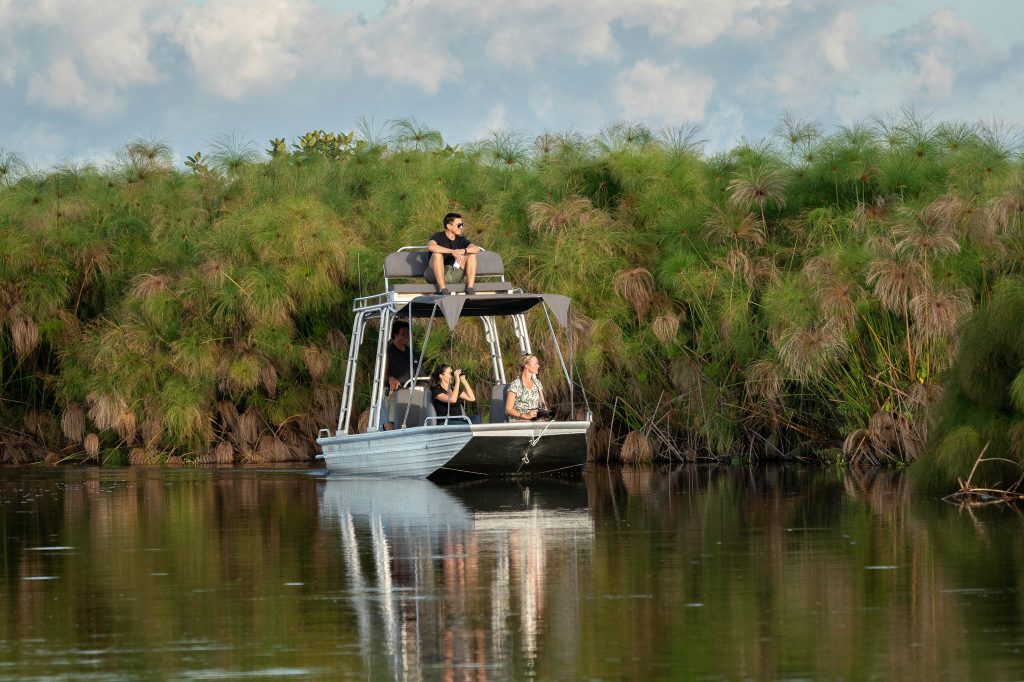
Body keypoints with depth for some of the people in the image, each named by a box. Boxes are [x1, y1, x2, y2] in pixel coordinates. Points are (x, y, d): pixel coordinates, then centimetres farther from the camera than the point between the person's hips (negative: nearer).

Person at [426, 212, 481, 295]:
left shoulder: (460, 240, 9)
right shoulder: (438, 236, -5)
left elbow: (476, 249, -5)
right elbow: (430, 246, -29)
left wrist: (464, 250, -27)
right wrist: (452, 252, -36)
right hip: (436, 275, -4)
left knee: (472, 255, -6)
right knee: (437, 255, -31)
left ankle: (470, 288, -18)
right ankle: (442, 289, -38)